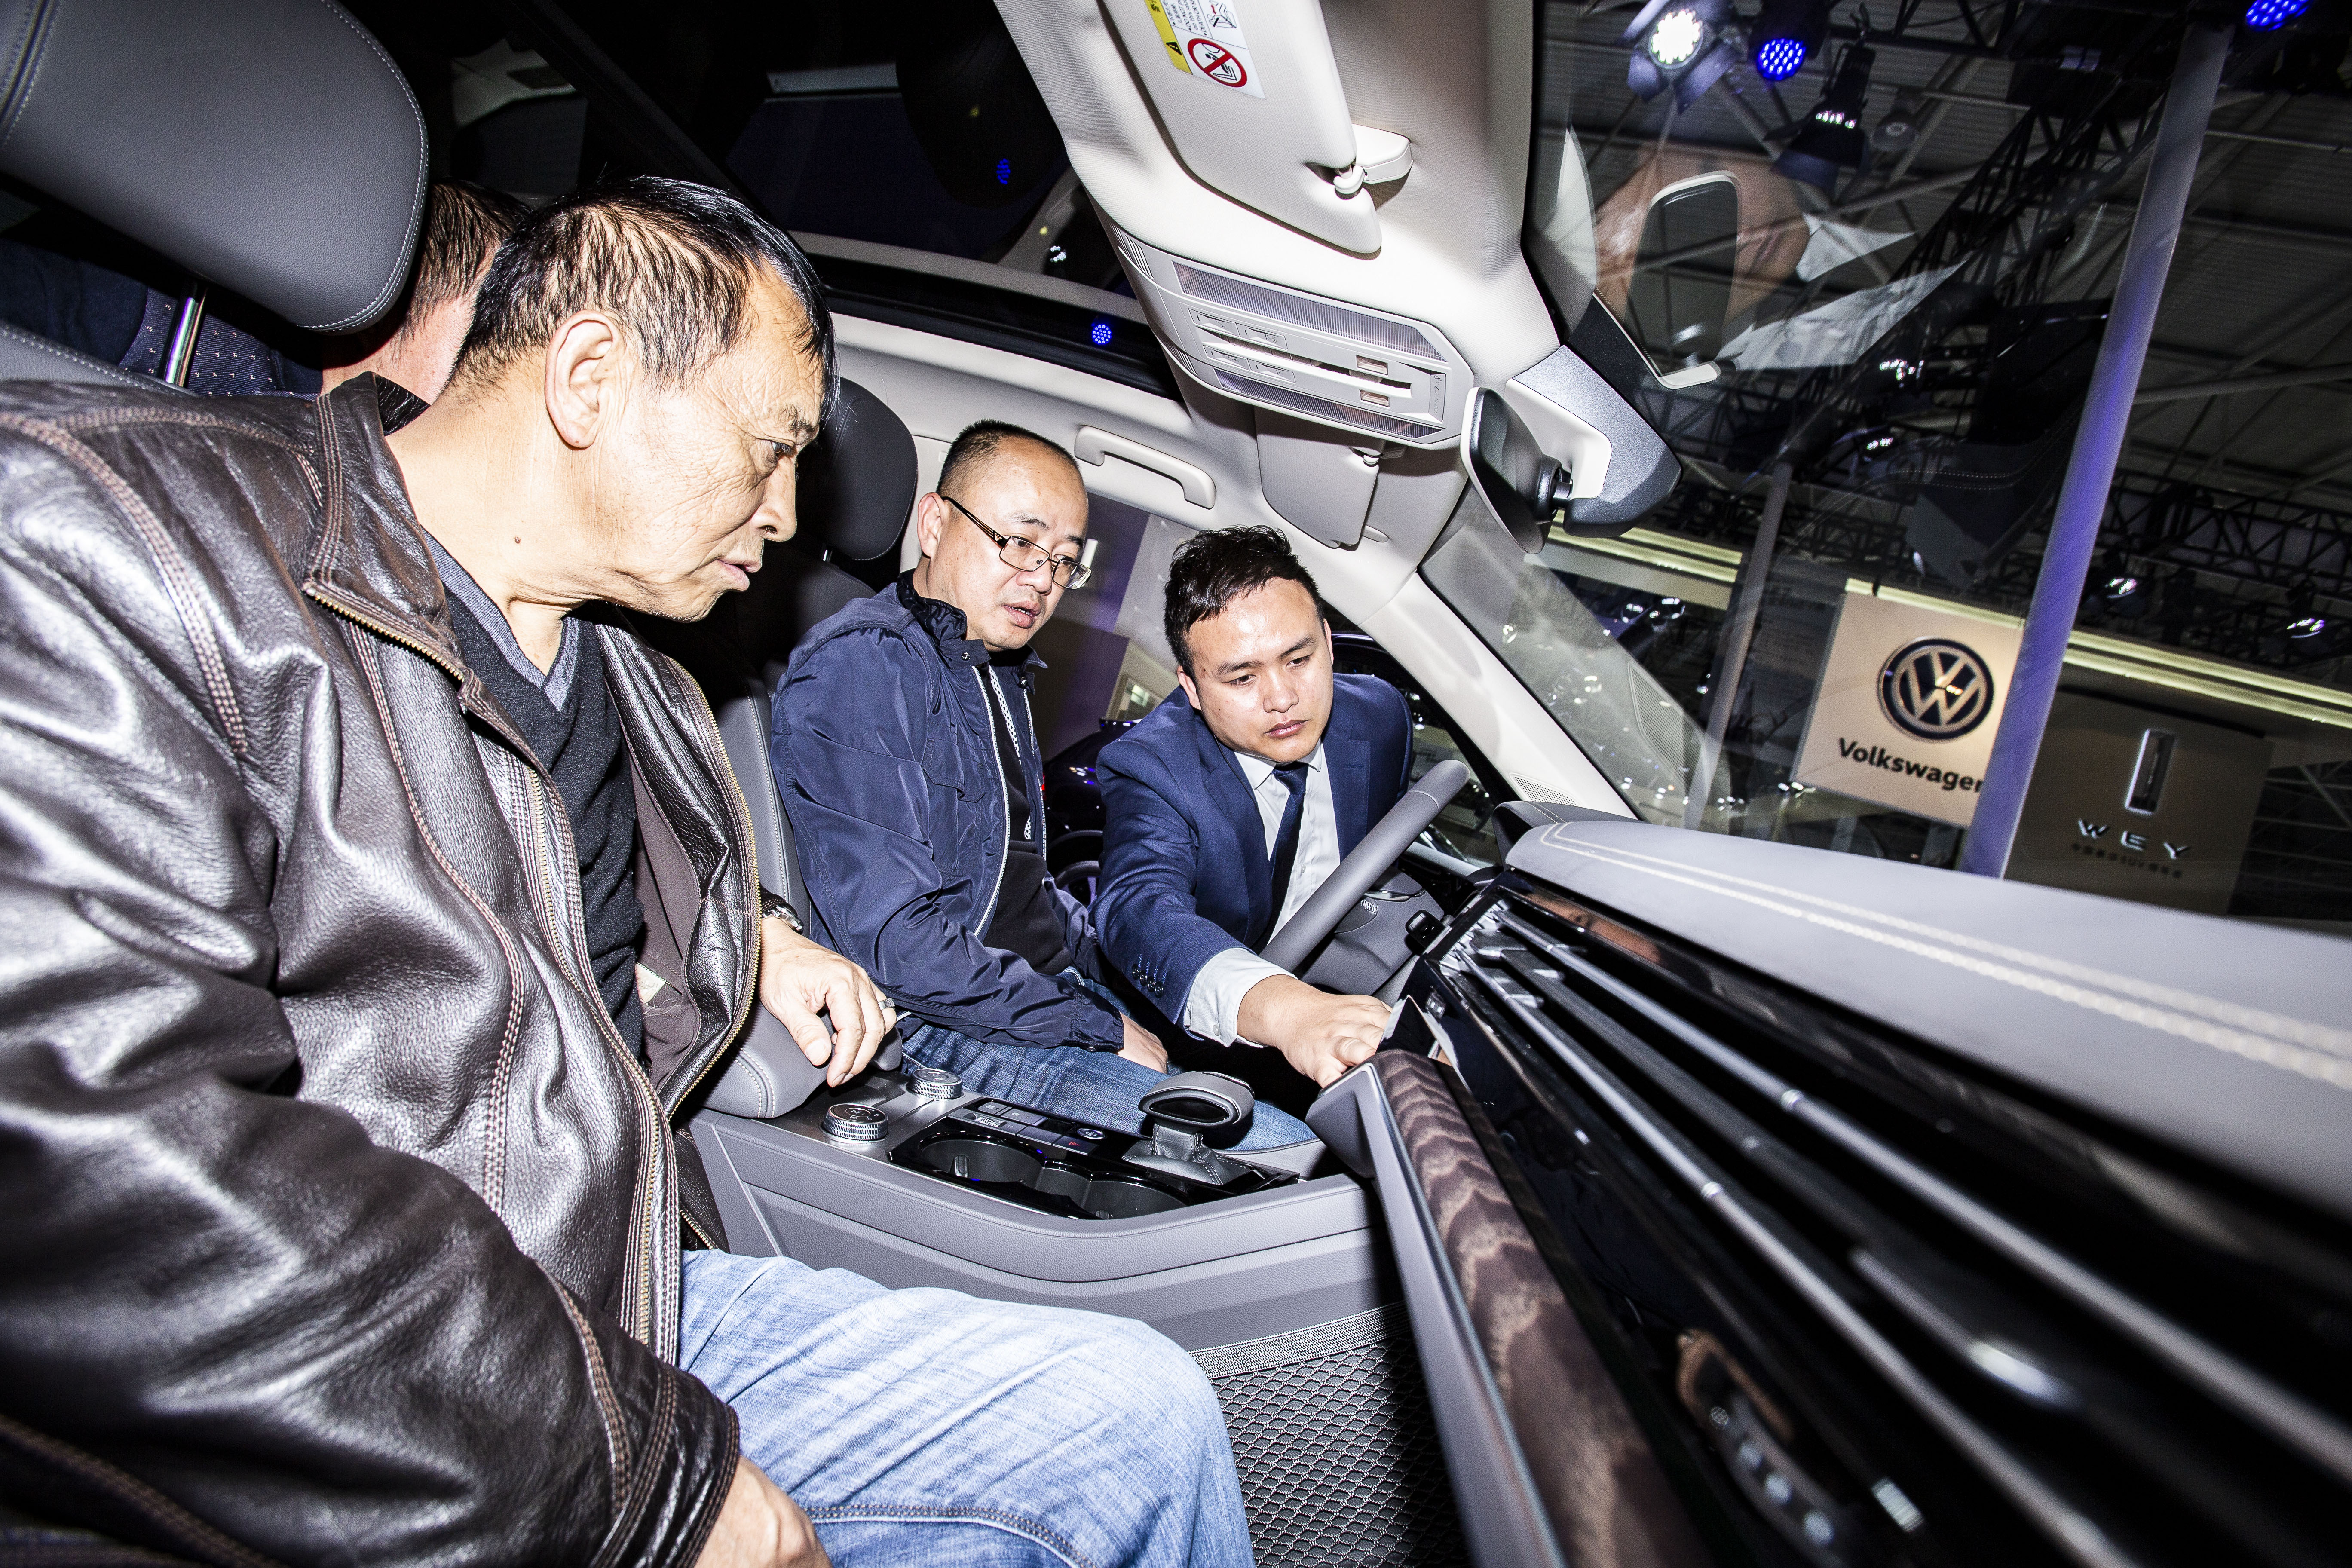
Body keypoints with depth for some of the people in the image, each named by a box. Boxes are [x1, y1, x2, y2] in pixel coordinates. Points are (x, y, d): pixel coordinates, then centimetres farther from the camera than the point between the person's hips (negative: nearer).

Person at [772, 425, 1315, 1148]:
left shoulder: (999, 670, 16)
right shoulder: (858, 669, -17)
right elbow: (894, 939, -24)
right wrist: (1100, 1029, -17)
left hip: (1050, 991, 10)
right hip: (943, 1030, -10)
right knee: (1281, 1149, -19)